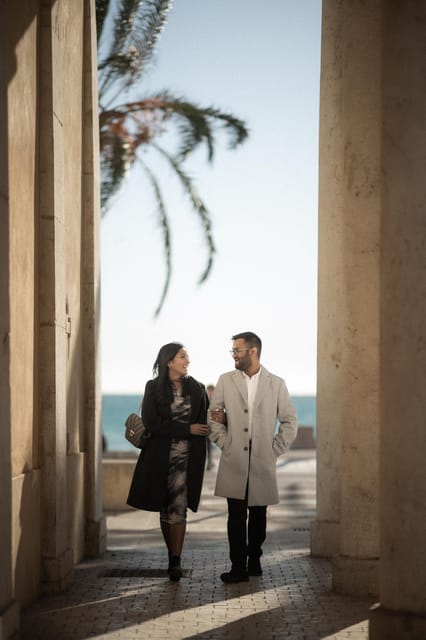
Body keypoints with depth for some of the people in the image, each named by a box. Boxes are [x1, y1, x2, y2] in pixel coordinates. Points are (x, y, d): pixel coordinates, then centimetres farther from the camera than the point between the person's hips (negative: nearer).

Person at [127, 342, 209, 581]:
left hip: (187, 456, 0)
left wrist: (219, 418, -11)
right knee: (165, 508, 7)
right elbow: (151, 423, -10)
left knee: (178, 507, -10)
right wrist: (187, 429, -14)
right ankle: (173, 557, 19)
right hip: (160, 456, 0)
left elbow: (206, 422, 11)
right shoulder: (154, 388, 0)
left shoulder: (197, 388, 6)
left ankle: (176, 561, -13)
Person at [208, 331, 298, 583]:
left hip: (263, 461, 0)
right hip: (234, 461, 0)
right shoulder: (226, 381, 7)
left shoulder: (276, 384, 4)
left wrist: (275, 449, 1)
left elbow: (290, 421, 8)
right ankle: (238, 567, -3)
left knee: (258, 514, 8)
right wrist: (224, 443, 0)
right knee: (236, 515, -4)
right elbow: (214, 417, 10)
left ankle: (254, 560, 22)